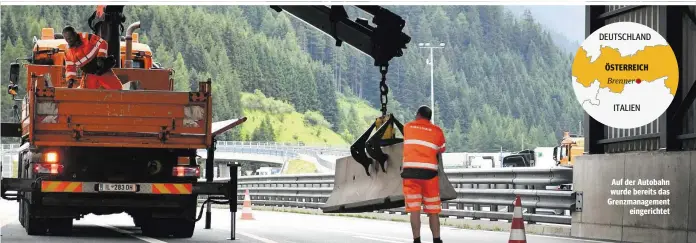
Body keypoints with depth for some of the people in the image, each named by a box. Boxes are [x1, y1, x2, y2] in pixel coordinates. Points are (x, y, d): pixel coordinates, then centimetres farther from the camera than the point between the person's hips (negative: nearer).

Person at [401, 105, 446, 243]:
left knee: (414, 209, -2)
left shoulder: (407, 127, 12)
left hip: (410, 171, 0)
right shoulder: (437, 131, 9)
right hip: (429, 172, 0)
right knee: (433, 210, 8)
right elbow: (441, 151, 17)